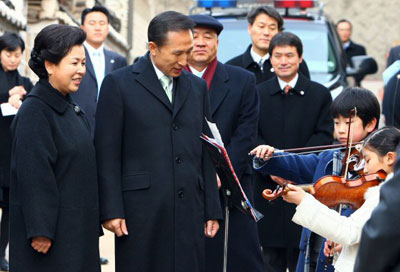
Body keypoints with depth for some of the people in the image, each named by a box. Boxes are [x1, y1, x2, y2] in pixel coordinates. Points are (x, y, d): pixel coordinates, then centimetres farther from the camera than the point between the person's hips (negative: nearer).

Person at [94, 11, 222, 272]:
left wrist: (212, 210, 11)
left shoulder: (197, 87, 15)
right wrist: (111, 210, -10)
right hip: (140, 209, -4)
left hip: (189, 210, 4)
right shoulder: (119, 84, 0)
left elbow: (206, 154, 16)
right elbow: (107, 154, -4)